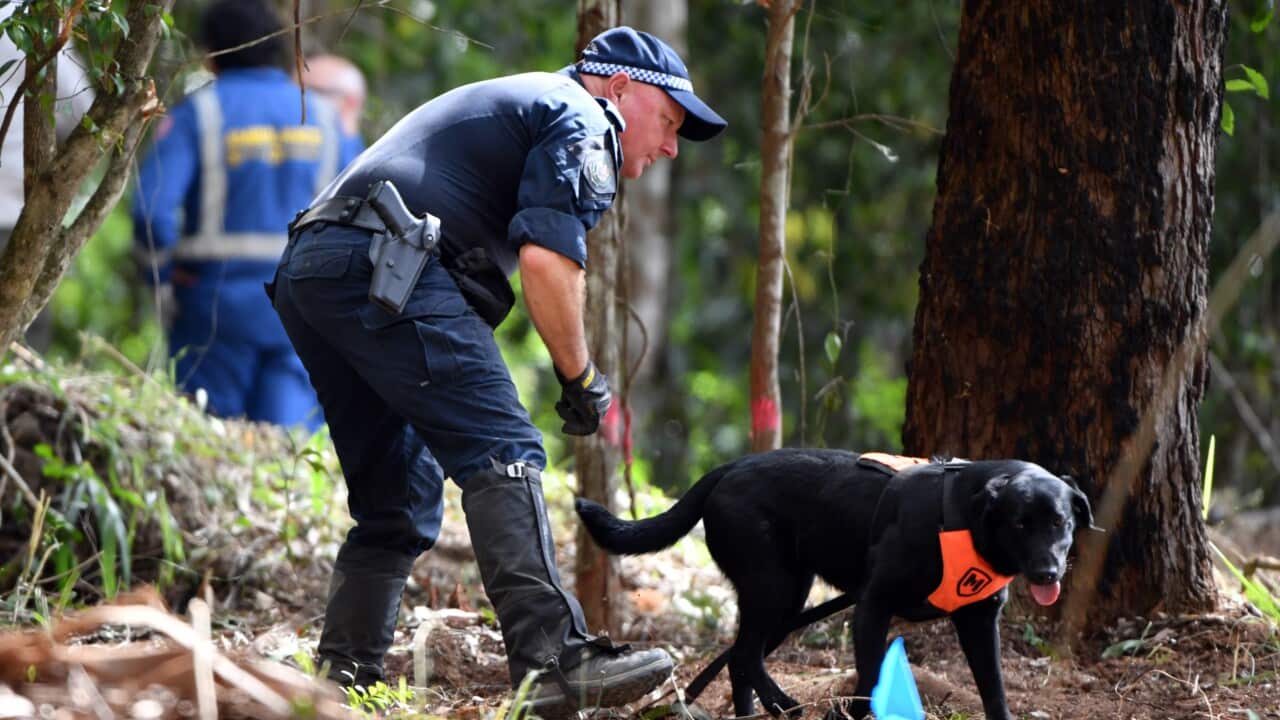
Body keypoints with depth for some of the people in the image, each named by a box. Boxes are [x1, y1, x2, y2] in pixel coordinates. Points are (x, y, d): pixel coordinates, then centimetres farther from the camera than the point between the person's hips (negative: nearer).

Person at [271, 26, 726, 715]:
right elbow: (547, 257, -10)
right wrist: (580, 376, 0)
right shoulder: (583, 122, 5)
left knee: (399, 502, 14)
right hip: (381, 267, -10)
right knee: (502, 452, -15)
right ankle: (555, 659, -27)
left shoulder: (510, 102, 35)